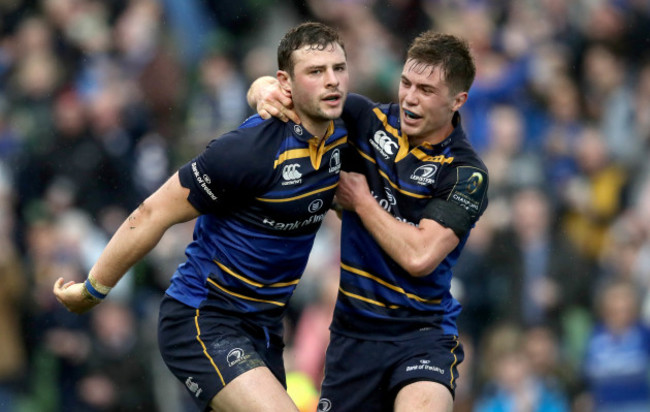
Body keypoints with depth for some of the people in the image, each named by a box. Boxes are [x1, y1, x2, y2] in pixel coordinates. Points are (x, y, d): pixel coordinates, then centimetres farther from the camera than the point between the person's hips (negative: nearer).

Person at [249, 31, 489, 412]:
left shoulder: (466, 174, -11)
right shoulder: (369, 121, 1)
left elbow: (419, 257, -21)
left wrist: (361, 201, -10)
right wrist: (267, 92, -18)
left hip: (421, 333, -5)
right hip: (353, 332, 5)